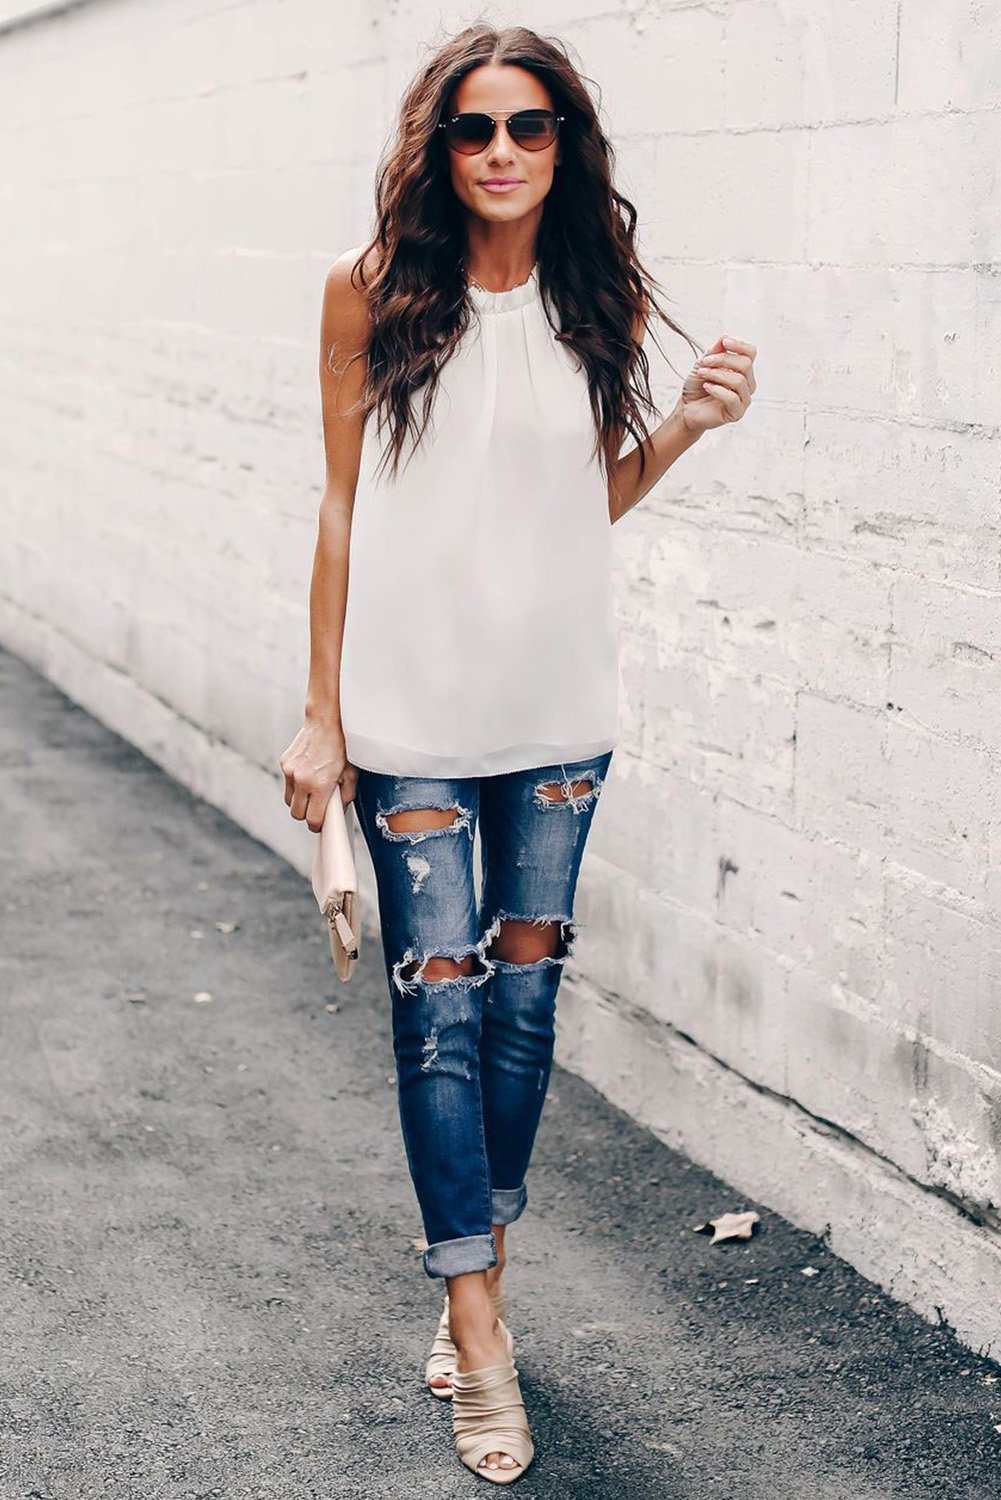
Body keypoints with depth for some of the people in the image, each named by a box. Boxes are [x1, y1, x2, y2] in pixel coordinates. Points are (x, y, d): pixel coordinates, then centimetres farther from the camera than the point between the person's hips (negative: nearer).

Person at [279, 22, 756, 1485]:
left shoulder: (597, 296, 2)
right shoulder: (374, 289, -5)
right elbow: (343, 503, -2)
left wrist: (684, 425, -7)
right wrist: (320, 715, -2)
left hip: (556, 705, 3)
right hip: (413, 708, -3)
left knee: (525, 993, 12)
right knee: (439, 1006, 0)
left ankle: (480, 1259, 31)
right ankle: (478, 1317, 11)